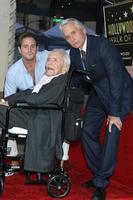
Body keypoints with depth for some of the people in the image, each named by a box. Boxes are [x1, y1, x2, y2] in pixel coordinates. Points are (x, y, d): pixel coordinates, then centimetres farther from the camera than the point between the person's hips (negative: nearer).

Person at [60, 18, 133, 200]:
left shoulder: (102, 45, -25)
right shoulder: (74, 52, -3)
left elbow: (116, 77, -27)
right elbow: (75, 79, 12)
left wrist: (114, 113, -26)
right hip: (98, 93, 7)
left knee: (112, 131, -15)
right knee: (87, 131, 3)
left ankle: (101, 184, -8)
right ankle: (99, 175, 17)